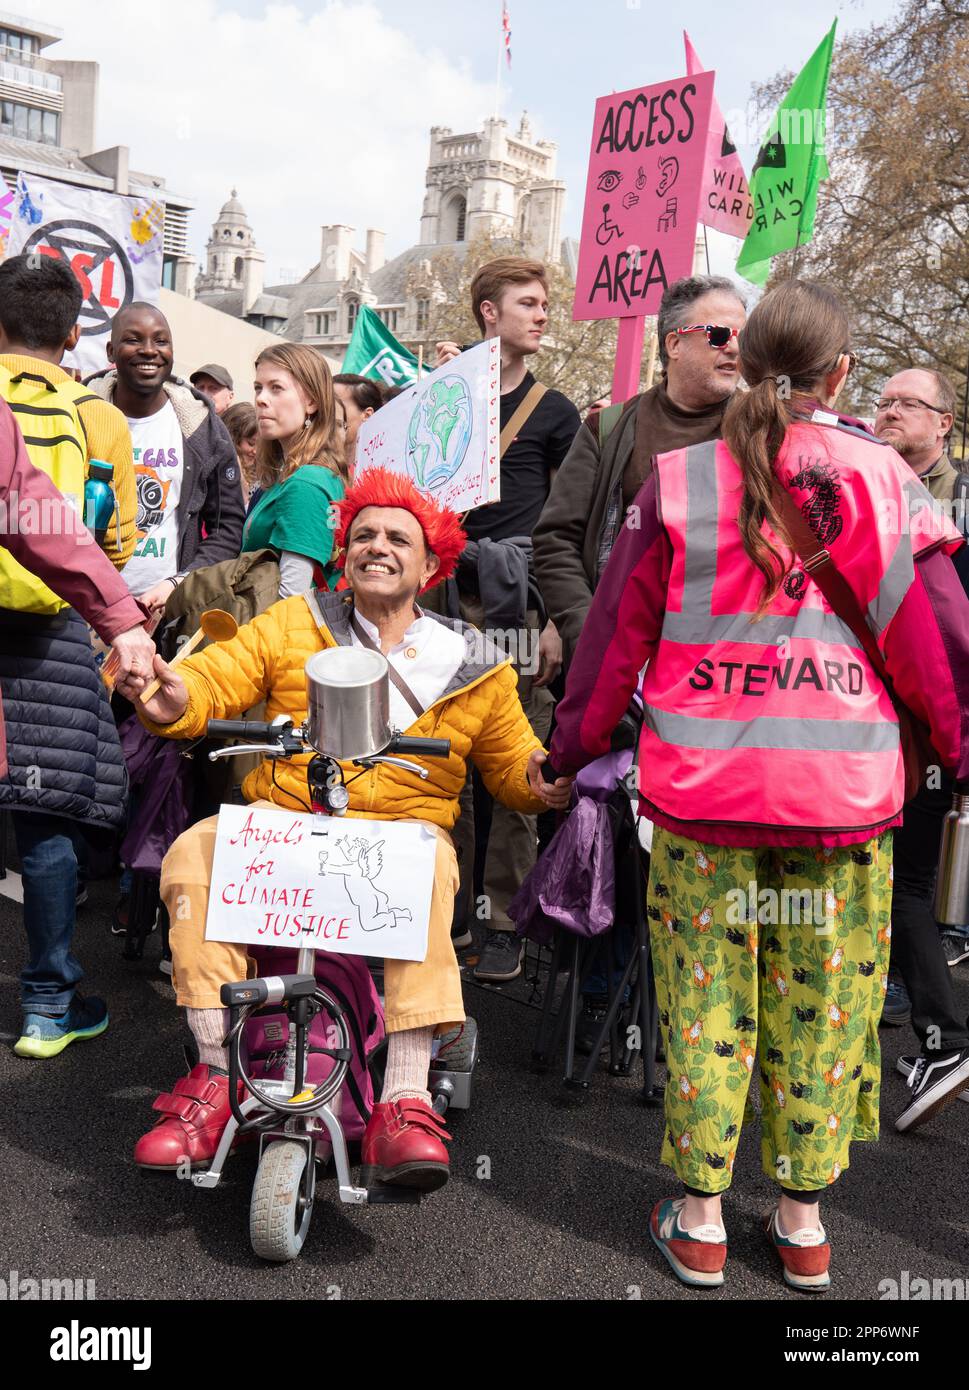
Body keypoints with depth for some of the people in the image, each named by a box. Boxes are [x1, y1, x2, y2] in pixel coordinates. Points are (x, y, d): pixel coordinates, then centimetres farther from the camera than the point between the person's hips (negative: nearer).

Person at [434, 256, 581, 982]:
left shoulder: (553, 410, 9)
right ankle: (449, 908, 16)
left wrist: (558, 621, -5)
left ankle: (505, 922, 5)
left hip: (517, 604, -2)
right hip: (447, 599, 2)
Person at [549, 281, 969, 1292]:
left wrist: (573, 746, 15)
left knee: (706, 1000, 11)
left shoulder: (681, 479, 0)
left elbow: (618, 629, 5)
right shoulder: (878, 475, -1)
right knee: (821, 1005, 12)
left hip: (702, 789, 0)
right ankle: (803, 1221, 25)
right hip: (846, 792, 0)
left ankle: (699, 1220, 20)